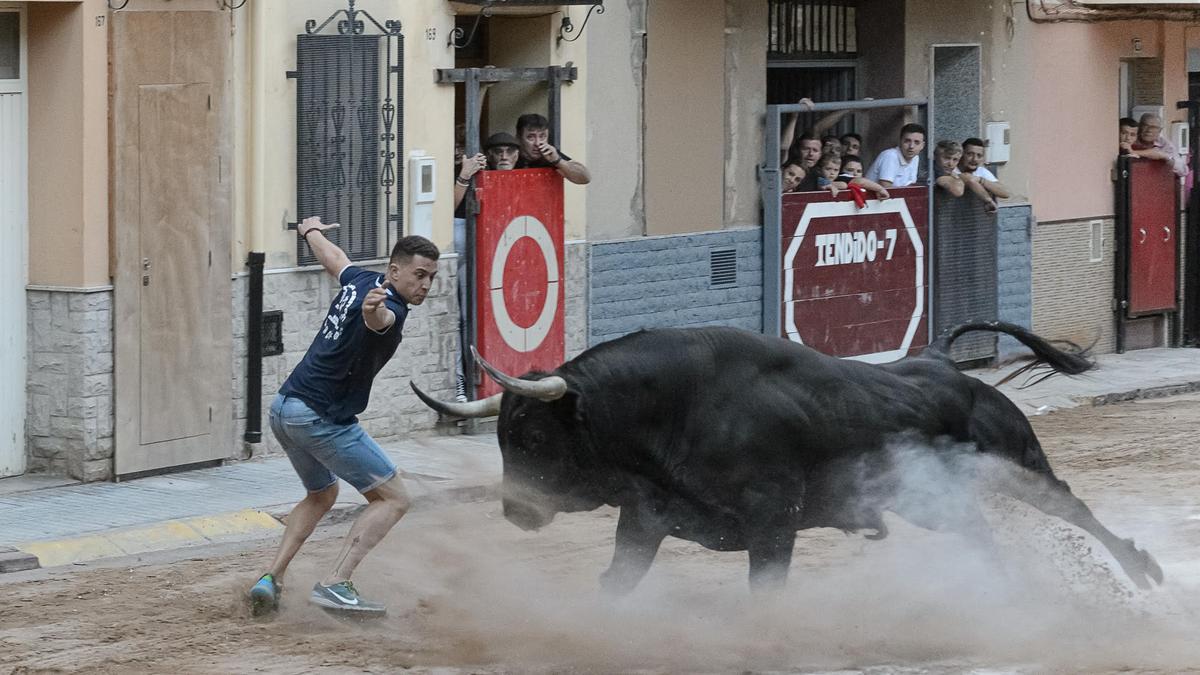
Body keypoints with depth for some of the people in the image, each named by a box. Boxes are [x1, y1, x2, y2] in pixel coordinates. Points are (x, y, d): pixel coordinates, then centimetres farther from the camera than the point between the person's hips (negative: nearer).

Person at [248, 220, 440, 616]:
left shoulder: (362, 282, 8)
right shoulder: (389, 308, -19)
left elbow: (332, 257, 29)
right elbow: (379, 320, -45)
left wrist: (311, 231, 50)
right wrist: (372, 311, -69)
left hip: (284, 408, 10)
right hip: (320, 417, -10)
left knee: (322, 495, 30)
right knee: (393, 498, -6)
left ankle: (271, 579, 18)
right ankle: (334, 585, -19)